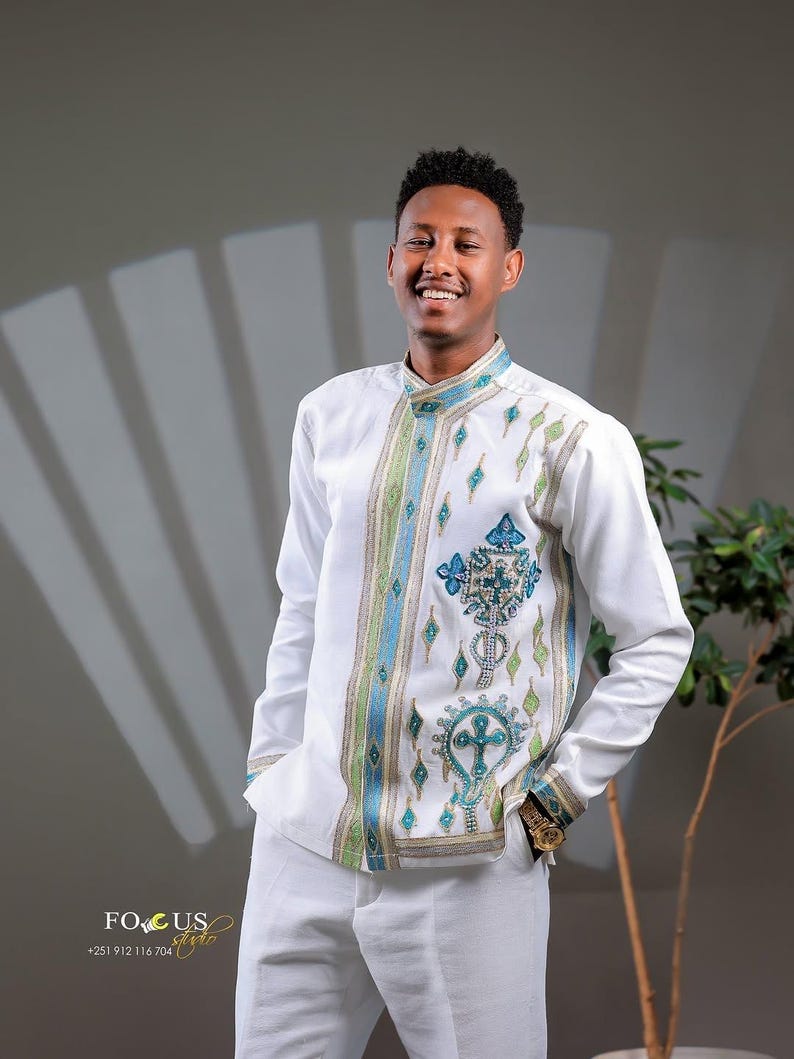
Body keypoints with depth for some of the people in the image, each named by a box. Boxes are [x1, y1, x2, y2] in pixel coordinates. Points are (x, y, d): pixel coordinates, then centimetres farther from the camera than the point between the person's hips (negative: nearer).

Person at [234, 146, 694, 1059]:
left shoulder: (572, 441, -7)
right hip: (303, 845, 4)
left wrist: (556, 797, -5)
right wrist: (270, 771, 11)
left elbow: (658, 642, -2)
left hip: (469, 865, -4)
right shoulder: (329, 416, 7)